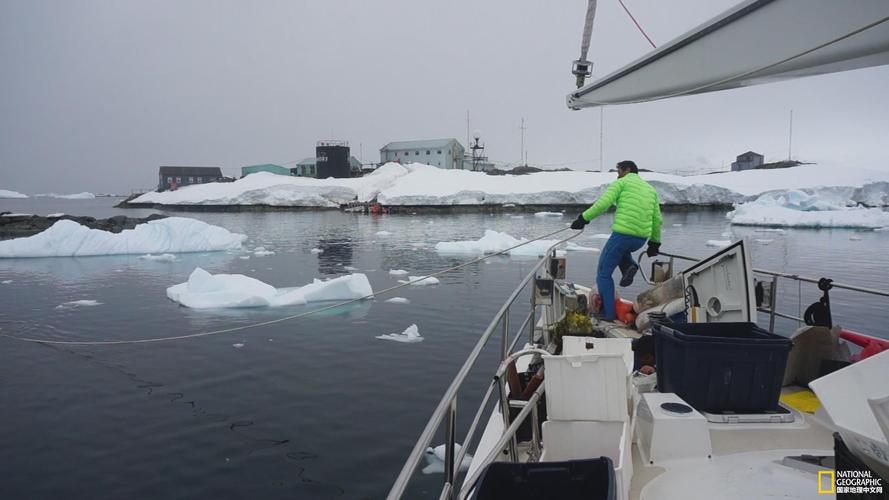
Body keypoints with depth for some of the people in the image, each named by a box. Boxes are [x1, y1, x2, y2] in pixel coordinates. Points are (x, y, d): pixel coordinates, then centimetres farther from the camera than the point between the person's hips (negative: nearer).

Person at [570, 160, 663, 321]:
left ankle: (608, 312, 5)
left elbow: (603, 203, -12)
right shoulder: (650, 189, 22)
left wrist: (584, 218, -7)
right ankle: (629, 266, 10)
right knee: (622, 247, 40)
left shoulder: (621, 183, 4)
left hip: (622, 234, -6)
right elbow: (657, 220, 22)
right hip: (641, 238, 6)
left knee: (603, 273, 7)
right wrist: (655, 242, 29)